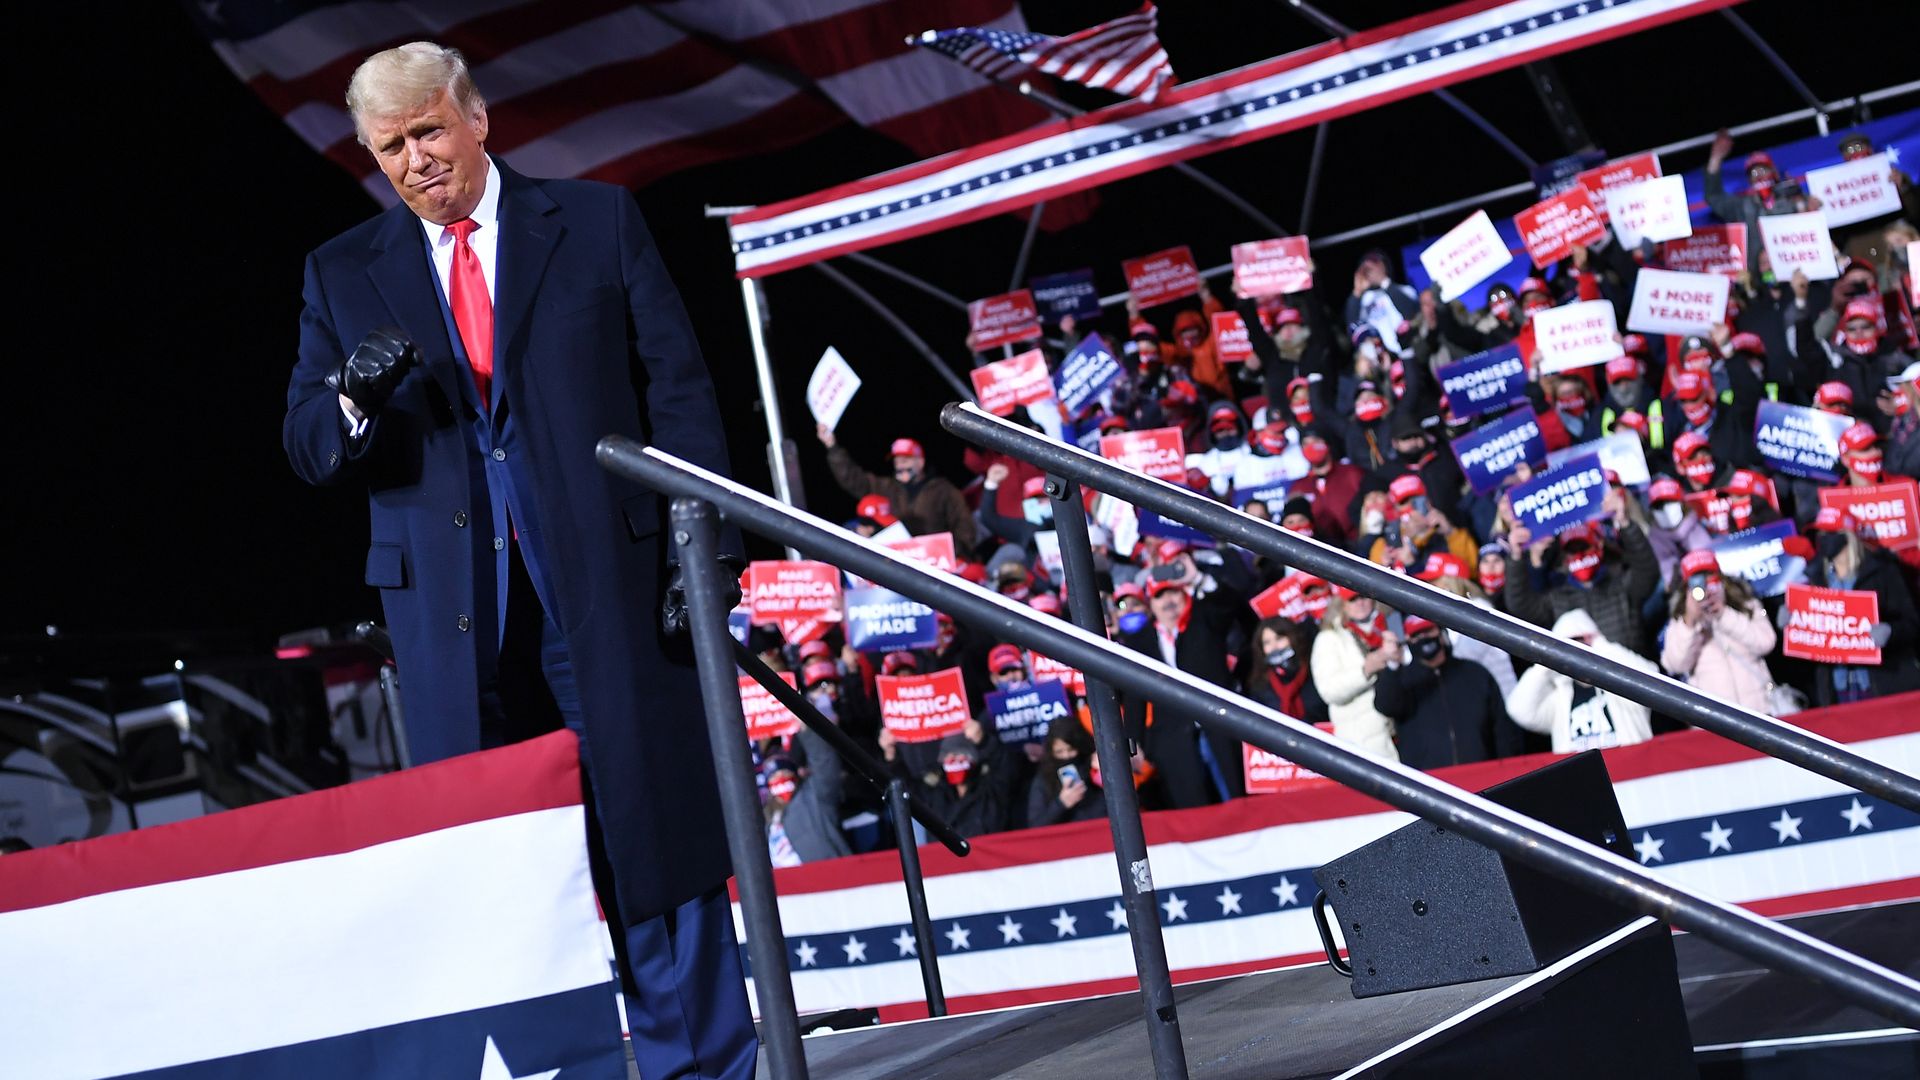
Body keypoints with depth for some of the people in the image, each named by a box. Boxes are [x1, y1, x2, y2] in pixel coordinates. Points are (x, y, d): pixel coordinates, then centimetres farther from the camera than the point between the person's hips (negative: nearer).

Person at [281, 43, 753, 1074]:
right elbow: (307, 449, 9)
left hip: (605, 586, -1)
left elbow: (678, 391, 4)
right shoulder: (343, 274, 12)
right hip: (454, 614, 2)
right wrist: (356, 396, -14)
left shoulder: (597, 221, 7)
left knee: (654, 829, 2)